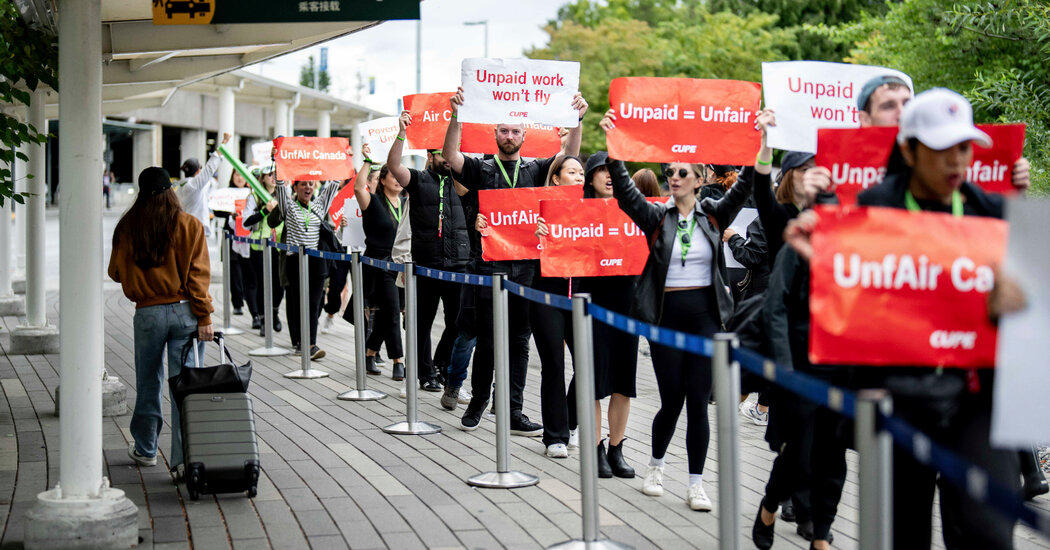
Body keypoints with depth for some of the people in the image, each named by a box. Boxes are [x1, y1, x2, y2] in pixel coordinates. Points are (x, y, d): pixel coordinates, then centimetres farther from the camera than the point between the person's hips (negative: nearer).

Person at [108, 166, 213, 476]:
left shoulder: (127, 227, 1)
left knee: (148, 384, 15)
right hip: (184, 311, -1)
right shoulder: (188, 225, -4)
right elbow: (198, 273, -8)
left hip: (148, 314, 1)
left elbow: (116, 272, 11)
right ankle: (183, 456, -1)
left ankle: (145, 449, 28)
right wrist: (204, 316, -6)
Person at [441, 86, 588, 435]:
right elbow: (450, 155, -11)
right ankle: (478, 403, 21)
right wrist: (456, 116, -24)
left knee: (519, 343, 5)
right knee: (487, 341, 3)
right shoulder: (481, 170, 5)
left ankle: (513, 414, 10)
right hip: (490, 267, -2)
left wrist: (577, 119, -14)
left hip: (525, 270, 2)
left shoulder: (535, 170, 11)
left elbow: (569, 156, 0)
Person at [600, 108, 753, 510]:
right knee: (672, 400, 3)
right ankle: (656, 465, 28)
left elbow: (744, 188, -6)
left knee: (698, 402, 1)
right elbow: (625, 191, -9)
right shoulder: (657, 218, 3)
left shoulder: (714, 216, 5)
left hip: (705, 315, 1)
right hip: (667, 315, 0)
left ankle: (696, 484, 8)